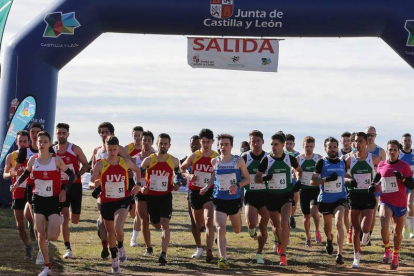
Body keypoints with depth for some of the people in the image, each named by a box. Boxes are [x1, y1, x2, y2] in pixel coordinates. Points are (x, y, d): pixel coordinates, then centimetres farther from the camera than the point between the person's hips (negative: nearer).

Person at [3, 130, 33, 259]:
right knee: (20, 225, 6)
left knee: (27, 214, -27)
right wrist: (12, 173, -15)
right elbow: (4, 175, 6)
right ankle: (28, 247, 26)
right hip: (18, 192, 3)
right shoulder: (11, 157, 3)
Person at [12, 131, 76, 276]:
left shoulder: (56, 159, -11)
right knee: (40, 235, 0)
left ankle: (57, 225, 24)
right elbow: (26, 174, 15)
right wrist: (18, 182, -4)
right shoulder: (33, 160, -2)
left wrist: (64, 190, -15)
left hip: (53, 200, -3)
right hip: (38, 199, 3)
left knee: (52, 236, -13)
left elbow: (71, 175, -4)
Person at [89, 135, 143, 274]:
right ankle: (114, 259, 33)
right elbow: (91, 183, -13)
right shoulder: (100, 164, -8)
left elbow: (137, 170, 19)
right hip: (106, 202, 1)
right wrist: (94, 184, -37)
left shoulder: (125, 162, -3)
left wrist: (138, 184, 5)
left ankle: (121, 248, 9)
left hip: (122, 201, -1)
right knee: (110, 232, 13)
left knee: (118, 228, -24)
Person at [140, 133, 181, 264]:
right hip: (151, 196, 1)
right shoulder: (149, 160, -6)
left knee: (164, 224, -15)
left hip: (166, 196, -1)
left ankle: (164, 254, -18)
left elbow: (178, 173, 17)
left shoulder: (174, 161, -2)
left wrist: (177, 183, 0)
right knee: (156, 224, 13)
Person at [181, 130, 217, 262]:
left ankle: (209, 251, -23)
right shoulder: (194, 156, -1)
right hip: (194, 192, 3)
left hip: (209, 192, -2)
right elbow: (181, 169, 9)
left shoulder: (217, 158, -4)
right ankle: (199, 248, 36)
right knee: (198, 224, 15)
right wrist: (188, 175, -10)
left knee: (209, 222, -19)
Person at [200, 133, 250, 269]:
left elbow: (247, 179, 0)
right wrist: (207, 187, -6)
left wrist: (237, 185, -18)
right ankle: (223, 259, -17)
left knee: (237, 230, 20)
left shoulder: (238, 161, -6)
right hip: (219, 200, 0)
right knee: (221, 230, -16)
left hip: (234, 199, 0)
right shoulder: (214, 162, 0)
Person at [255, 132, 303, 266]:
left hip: (286, 195, -1)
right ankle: (281, 243, 45)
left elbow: (298, 170, 18)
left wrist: (299, 180, -1)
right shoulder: (266, 160, -5)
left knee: (284, 222, -20)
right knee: (276, 225, 13)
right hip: (271, 195, 2)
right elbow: (256, 178, 0)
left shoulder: (290, 159, -3)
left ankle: (283, 255, -18)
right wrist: (264, 178, -22)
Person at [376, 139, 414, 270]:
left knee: (398, 232, 11)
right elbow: (377, 178, 21)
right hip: (385, 201, 0)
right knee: (384, 226, -24)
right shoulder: (381, 165, 2)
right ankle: (387, 250, 0)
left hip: (400, 203, 0)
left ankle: (395, 257, 32)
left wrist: (402, 178, -23)